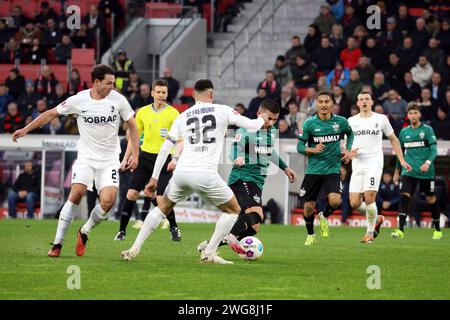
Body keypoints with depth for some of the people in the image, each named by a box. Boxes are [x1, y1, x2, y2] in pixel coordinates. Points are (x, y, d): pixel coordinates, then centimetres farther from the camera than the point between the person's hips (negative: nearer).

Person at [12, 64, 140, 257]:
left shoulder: (118, 100, -5)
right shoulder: (79, 100, -8)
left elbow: (132, 126, 7)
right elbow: (51, 114, 4)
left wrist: (135, 154, 0)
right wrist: (25, 129, 4)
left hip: (109, 160, 1)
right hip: (86, 157, -1)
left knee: (108, 201, -17)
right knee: (76, 194, -19)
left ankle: (84, 232, 11)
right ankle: (57, 243, -9)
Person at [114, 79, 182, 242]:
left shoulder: (173, 113, -5)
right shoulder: (143, 112, 7)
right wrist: (126, 158, 12)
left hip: (164, 158, -3)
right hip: (145, 156, 3)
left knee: (161, 199, -10)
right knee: (131, 194, -6)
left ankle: (174, 228, 15)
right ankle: (122, 231, 6)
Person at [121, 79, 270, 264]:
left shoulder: (182, 117, 14)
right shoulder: (222, 111, 5)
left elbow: (164, 149, 13)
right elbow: (253, 126, 8)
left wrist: (154, 178, 19)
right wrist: (262, 119, 32)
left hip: (181, 172, 4)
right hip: (205, 175, -4)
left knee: (163, 207, 27)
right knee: (233, 210, 16)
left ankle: (134, 249, 18)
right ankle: (209, 253, 8)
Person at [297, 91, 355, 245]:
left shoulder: (341, 121, -3)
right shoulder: (309, 123, -7)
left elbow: (350, 133, 20)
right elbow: (300, 146, -4)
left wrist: (348, 150, 6)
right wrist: (313, 150, -23)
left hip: (332, 170, 0)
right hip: (313, 170, 0)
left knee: (335, 201, -23)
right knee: (309, 207, 2)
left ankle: (324, 217, 12)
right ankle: (310, 235, 29)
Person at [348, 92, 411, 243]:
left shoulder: (381, 119, 6)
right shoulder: (351, 121, 10)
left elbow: (393, 139, 15)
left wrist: (402, 160, 11)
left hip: (374, 164, -3)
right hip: (357, 165, 3)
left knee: (369, 198, -16)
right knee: (354, 203, -5)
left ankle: (370, 233, 0)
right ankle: (376, 219, 23)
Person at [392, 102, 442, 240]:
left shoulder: (427, 130, -2)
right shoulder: (404, 132, 10)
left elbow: (434, 149, -8)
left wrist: (428, 162, -25)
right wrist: (397, 171, 21)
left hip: (426, 172, -2)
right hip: (409, 171, 2)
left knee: (431, 199, 7)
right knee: (404, 197, -15)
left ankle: (437, 230, 23)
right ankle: (400, 230, -18)